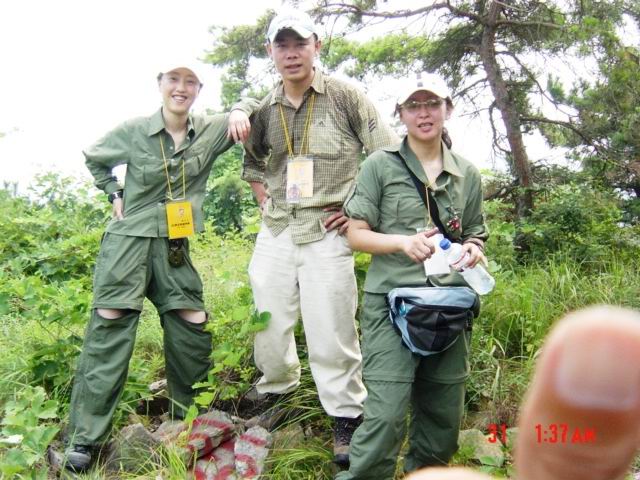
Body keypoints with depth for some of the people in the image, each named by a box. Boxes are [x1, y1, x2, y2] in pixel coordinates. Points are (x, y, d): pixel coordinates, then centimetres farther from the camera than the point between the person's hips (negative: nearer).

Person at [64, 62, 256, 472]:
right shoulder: (133, 131, -3)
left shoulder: (211, 130, 2)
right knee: (109, 328, -10)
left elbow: (251, 106, 13)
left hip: (174, 249, 3)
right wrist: (116, 194, 6)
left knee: (194, 328, 0)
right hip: (128, 242, -3)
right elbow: (94, 159, 16)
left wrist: (240, 111, -9)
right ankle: (84, 439, -5)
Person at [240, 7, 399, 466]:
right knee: (269, 324, 13)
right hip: (275, 233, 5)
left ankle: (347, 418, 12)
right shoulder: (265, 111, 9)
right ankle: (275, 392, 38)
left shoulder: (346, 97, -4)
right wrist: (264, 201, 11)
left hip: (326, 233, -4)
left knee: (331, 332, -4)